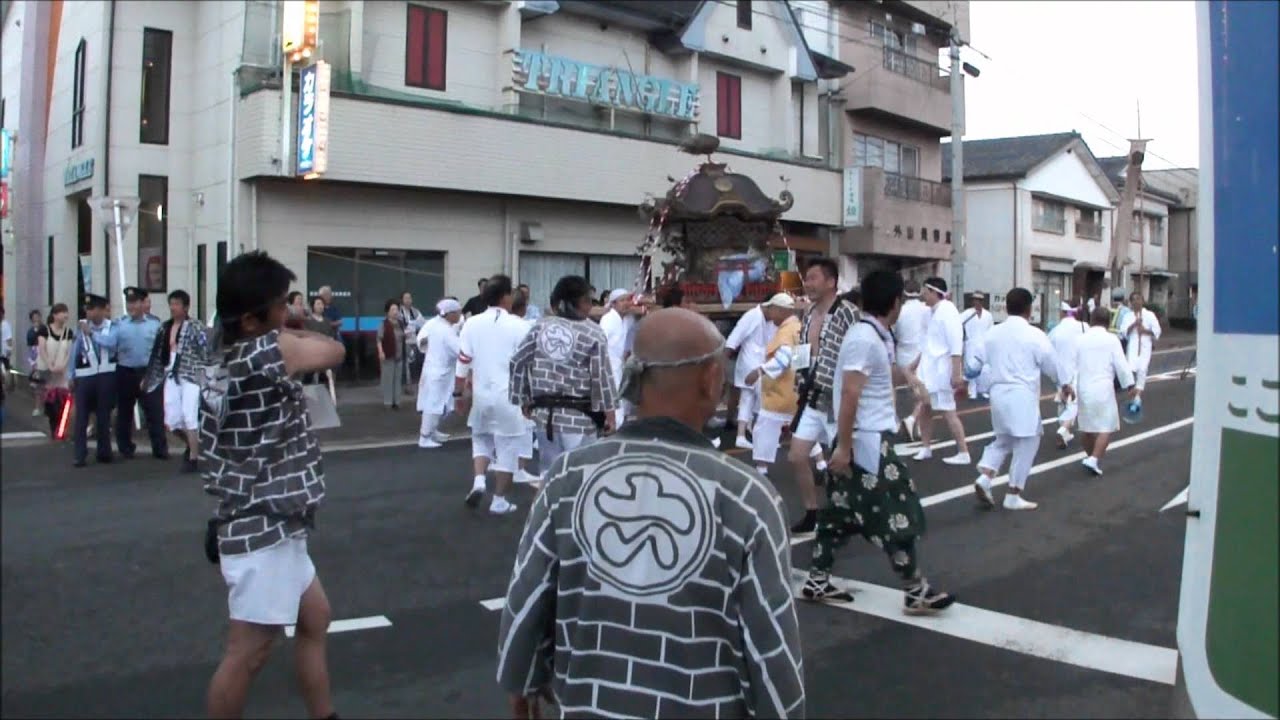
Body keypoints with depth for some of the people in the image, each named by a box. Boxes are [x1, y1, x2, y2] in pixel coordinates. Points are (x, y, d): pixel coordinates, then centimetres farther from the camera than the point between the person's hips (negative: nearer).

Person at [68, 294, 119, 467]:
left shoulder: (111, 327, -1)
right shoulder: (82, 327, 2)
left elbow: (111, 342, -22)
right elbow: (74, 352, 7)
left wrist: (91, 333, -19)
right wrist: (71, 377, 7)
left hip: (106, 376, -1)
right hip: (85, 376, 1)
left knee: (104, 416, 10)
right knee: (81, 417, -1)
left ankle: (104, 452, 20)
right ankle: (80, 455, 3)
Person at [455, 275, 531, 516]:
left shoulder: (472, 324, 0)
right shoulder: (518, 326, -8)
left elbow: (463, 362, 1)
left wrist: (460, 393, 11)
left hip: (481, 394, 3)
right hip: (509, 396, -3)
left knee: (481, 439, 24)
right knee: (507, 448, 8)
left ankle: (478, 481, 4)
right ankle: (499, 500, 12)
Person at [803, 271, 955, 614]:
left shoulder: (878, 335, 11)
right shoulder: (864, 339, -20)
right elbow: (849, 395, -24)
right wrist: (843, 446, -24)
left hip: (872, 438, 11)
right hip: (866, 441, -11)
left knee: (841, 511, 14)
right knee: (898, 515, -2)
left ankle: (817, 581, 22)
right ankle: (916, 591, 8)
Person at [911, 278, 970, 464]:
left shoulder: (947, 310, -17)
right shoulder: (933, 311, 10)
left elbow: (956, 344, -22)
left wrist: (956, 373, -26)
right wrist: (916, 364, 19)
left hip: (942, 370, -9)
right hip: (929, 368, 9)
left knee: (948, 412, -4)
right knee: (924, 409, 13)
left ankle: (963, 453, 4)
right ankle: (926, 448, 25)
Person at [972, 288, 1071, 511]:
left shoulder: (992, 333, 6)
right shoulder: (1035, 334, -8)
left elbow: (984, 362, 11)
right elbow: (1051, 363, 1)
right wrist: (1065, 384, 17)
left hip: (998, 392, 6)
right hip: (1022, 395, -6)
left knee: (1003, 440, 20)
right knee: (1026, 443, 6)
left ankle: (984, 478, 0)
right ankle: (1013, 496, 9)